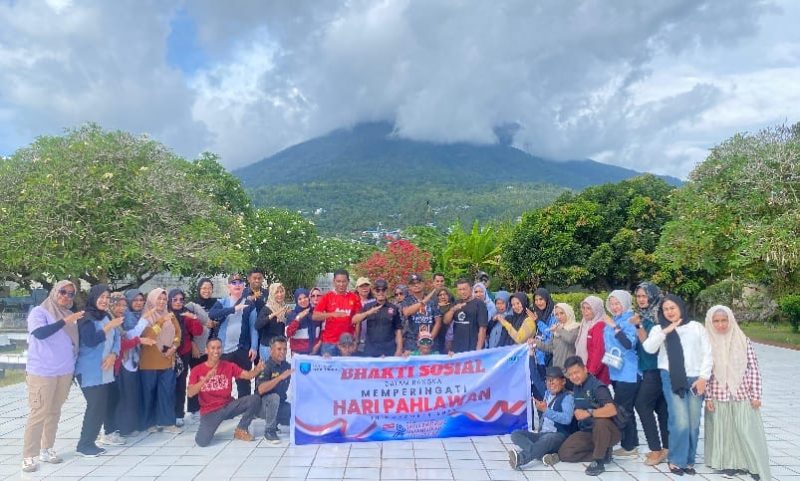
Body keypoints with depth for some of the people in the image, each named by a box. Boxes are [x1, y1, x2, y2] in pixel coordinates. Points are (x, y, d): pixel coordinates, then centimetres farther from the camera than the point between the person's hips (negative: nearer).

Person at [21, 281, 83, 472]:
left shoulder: (70, 315, 11)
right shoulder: (39, 311, -5)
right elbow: (39, 333, -24)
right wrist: (65, 322, -27)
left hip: (65, 372, 5)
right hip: (42, 372, -5)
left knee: (54, 412, 11)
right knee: (39, 413, -4)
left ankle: (46, 449, 21)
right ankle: (28, 456, 6)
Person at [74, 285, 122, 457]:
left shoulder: (107, 317, 12)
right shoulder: (86, 317, -10)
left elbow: (116, 339, 9)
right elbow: (90, 341, -21)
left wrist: (113, 355, -8)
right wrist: (109, 326, -22)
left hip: (105, 371, 7)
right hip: (89, 371, -7)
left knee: (101, 407, 8)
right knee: (95, 406, -7)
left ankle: (90, 442, 19)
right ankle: (84, 445, 6)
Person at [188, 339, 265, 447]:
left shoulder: (229, 366, -2)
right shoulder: (197, 370, -6)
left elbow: (248, 375, -11)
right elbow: (190, 393, -18)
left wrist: (257, 369, -34)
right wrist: (206, 379, -32)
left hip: (228, 406, 2)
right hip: (209, 411, -2)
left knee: (255, 399, -20)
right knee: (202, 442, -25)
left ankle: (241, 429, 2)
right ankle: (208, 429, 14)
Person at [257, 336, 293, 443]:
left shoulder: (286, 365, 0)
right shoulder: (266, 366, -18)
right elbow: (261, 389, -32)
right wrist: (280, 377, -38)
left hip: (280, 404, 5)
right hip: (264, 404, -5)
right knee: (274, 397, -36)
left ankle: (275, 421, 13)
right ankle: (269, 431, -17)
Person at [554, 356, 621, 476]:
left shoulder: (597, 386, -19)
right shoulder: (576, 388, 6)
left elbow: (612, 410, -35)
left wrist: (589, 413, -37)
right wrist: (577, 412, 5)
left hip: (608, 432, -7)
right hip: (587, 432, 7)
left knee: (600, 421, -40)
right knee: (565, 452, -13)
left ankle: (599, 461, -21)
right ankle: (603, 453, 1)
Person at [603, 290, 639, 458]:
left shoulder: (629, 320, -10)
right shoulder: (612, 321, 12)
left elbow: (629, 343, -24)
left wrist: (615, 327, -27)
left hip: (627, 373, -8)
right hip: (616, 372, 8)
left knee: (621, 409, -6)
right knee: (626, 409, 14)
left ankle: (628, 446, 5)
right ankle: (632, 445, 24)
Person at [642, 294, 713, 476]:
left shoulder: (697, 327, 10)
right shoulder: (659, 329, 9)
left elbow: (707, 354, 7)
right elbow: (649, 348, -9)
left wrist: (703, 377, -2)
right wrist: (666, 331, -14)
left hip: (695, 379, 2)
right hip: (672, 379, -1)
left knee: (693, 424, 4)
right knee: (680, 423, -10)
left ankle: (688, 460, 21)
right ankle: (676, 460, 8)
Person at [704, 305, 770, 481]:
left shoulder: (743, 340, -3)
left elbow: (753, 369, -1)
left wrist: (756, 395, -3)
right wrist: (707, 397, -3)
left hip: (742, 395, 0)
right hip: (718, 397, 0)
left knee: (748, 432, 4)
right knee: (723, 431, 9)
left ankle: (755, 466, 19)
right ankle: (729, 463, 23)